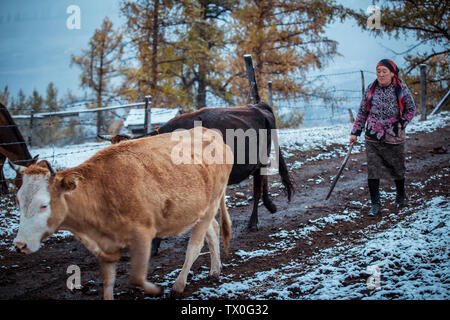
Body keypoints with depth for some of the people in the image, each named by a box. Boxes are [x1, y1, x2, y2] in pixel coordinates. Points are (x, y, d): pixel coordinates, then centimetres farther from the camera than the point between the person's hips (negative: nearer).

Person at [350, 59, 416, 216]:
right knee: (372, 170, -5)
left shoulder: (401, 89, -4)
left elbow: (411, 110, 7)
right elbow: (362, 112, 10)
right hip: (373, 138, 1)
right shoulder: (371, 89, 3)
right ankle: (375, 203, 3)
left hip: (394, 138, -1)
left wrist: (401, 124, -7)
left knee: (397, 169, 11)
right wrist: (355, 132, 7)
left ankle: (401, 195, 38)